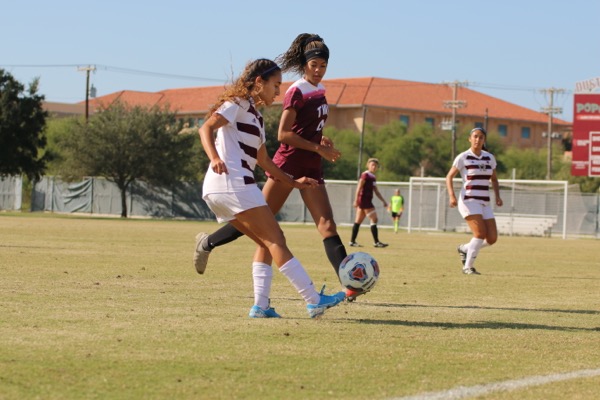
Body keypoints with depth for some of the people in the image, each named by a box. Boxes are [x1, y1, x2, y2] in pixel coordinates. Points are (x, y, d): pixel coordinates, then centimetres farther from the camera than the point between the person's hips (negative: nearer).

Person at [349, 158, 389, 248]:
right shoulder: (365, 175, -9)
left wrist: (383, 201, 20)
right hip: (364, 199, -9)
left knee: (358, 221, 8)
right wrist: (356, 200, -22)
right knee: (374, 219, -10)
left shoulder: (373, 177, 18)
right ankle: (376, 242, -10)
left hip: (367, 201, 9)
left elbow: (376, 191, 23)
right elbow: (359, 187, -16)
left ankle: (352, 241, 9)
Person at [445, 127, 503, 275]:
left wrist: (497, 196, 6)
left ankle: (464, 249, 22)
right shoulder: (463, 157, -4)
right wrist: (452, 196, -16)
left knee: (492, 238, -3)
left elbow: (494, 179, 22)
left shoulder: (490, 158, 10)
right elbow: (449, 176, -1)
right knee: (480, 233, -21)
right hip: (468, 200, -6)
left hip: (484, 203, 6)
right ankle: (468, 267, -6)